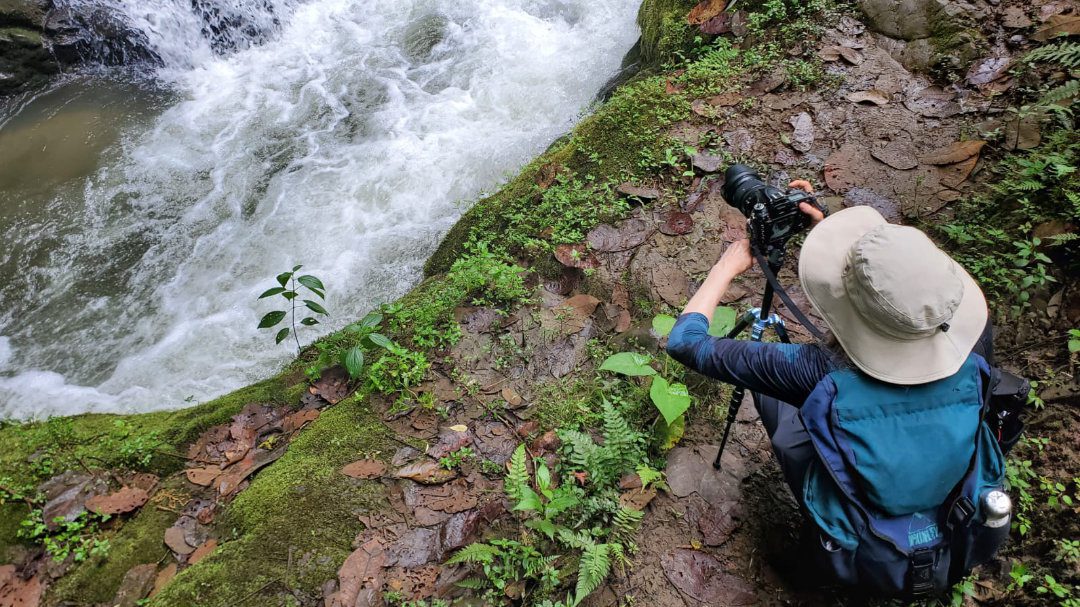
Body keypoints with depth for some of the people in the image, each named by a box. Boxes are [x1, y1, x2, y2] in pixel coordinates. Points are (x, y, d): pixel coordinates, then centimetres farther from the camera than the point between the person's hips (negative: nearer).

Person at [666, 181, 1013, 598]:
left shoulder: (825, 376, -34)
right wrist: (826, 227, 2)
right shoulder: (973, 349, -23)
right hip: (968, 548, 4)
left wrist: (728, 266, -8)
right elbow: (906, 292, 1)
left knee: (767, 381, 6)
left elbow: (685, 341, -22)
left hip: (866, 565, -3)